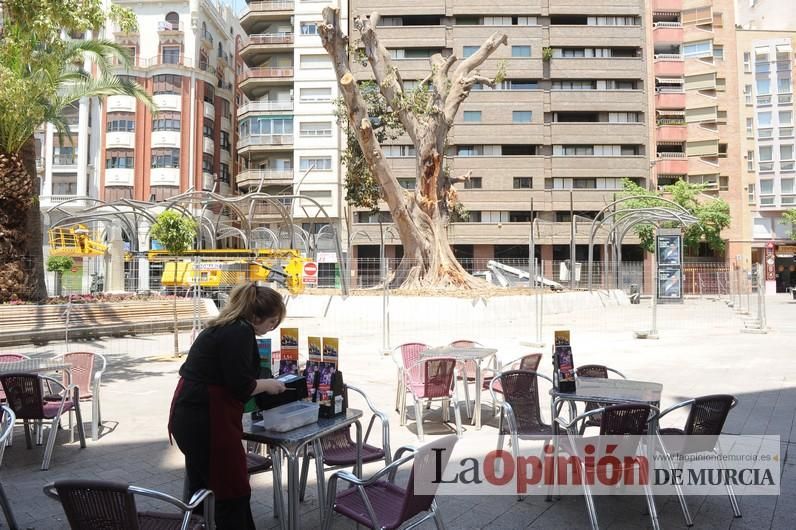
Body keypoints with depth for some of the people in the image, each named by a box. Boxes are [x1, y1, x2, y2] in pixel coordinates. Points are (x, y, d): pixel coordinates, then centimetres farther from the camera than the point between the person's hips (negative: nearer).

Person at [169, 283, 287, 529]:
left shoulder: (226, 327, 12)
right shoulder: (240, 333, -18)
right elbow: (240, 386, -20)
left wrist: (260, 383, 14)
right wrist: (268, 385, -4)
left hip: (190, 414, 10)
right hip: (204, 419, -10)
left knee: (201, 487, 21)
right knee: (233, 490, 2)